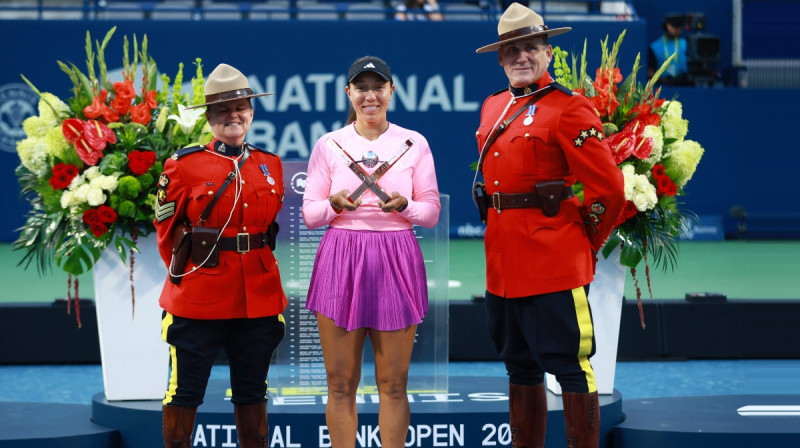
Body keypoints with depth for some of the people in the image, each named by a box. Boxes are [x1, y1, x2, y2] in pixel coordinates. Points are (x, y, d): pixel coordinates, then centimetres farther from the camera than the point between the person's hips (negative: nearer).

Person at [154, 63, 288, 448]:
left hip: (259, 297, 4)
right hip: (198, 299, -4)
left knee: (252, 391, 11)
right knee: (186, 390, 2)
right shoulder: (183, 166, -4)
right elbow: (167, 232, 2)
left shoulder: (270, 166, 8)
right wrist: (184, 274, 6)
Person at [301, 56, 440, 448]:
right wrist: (334, 204, -15)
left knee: (393, 383, 2)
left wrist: (404, 206, -14)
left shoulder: (414, 144, 6)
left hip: (395, 264, 0)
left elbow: (431, 213, 6)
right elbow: (309, 214, 5)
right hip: (340, 260, 0)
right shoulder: (329, 145, 6)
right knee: (340, 383, 2)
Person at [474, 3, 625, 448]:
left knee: (569, 366, -4)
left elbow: (607, 189, -12)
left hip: (554, 264, -8)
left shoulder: (569, 109, -9)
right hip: (502, 263, 8)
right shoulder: (493, 108, 14)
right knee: (519, 366, 14)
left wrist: (585, 241, -2)